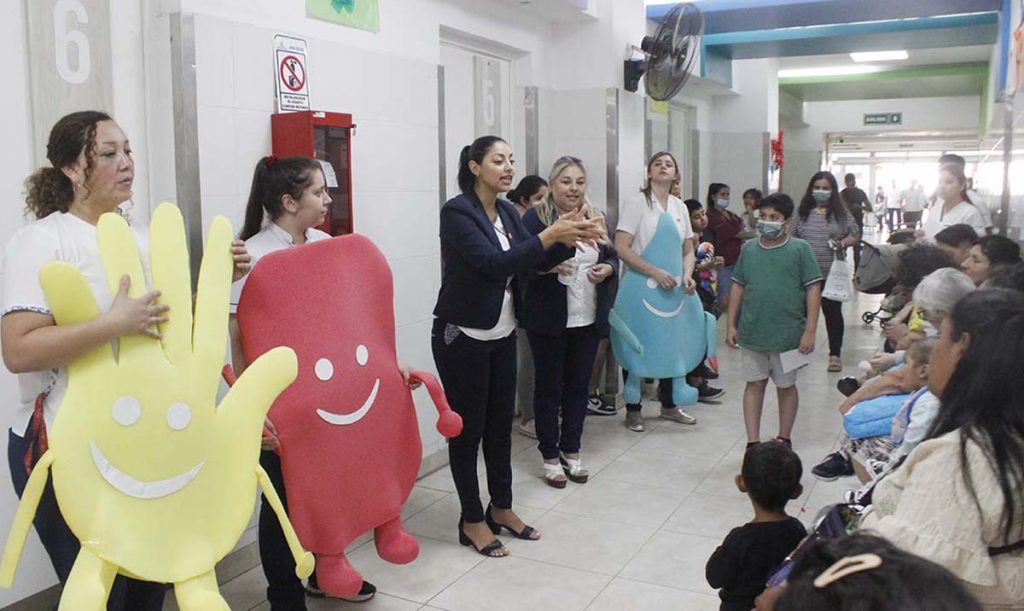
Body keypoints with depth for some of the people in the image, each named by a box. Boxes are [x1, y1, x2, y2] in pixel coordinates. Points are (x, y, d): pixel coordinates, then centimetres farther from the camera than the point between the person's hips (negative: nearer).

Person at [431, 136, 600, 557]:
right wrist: (549, 235, -30)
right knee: (468, 427, 4)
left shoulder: (507, 212, 7)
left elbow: (535, 261, 3)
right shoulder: (457, 211, -16)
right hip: (462, 337, -7)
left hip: (502, 335, 7)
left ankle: (501, 508, 30)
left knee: (501, 423, 15)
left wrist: (570, 240, -15)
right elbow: (494, 264, -26)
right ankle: (472, 521, 18)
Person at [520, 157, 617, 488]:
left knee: (578, 385, 13)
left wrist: (607, 269, -4)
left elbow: (613, 257, 17)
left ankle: (571, 451, 27)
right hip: (549, 320, -5)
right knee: (549, 385, 6)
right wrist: (548, 264, -28)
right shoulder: (535, 217, -7)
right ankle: (550, 456, 18)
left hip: (588, 320, 5)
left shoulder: (596, 218, 10)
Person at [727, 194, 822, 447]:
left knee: (786, 386, 12)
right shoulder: (749, 249, 4)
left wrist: (810, 331, -10)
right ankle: (753, 442, 15)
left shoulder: (800, 249, -5)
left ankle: (784, 439, 28)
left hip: (788, 333, -2)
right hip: (752, 331, 3)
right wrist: (731, 324, 6)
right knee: (754, 384, 8)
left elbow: (813, 289, -6)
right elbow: (738, 287, 9)